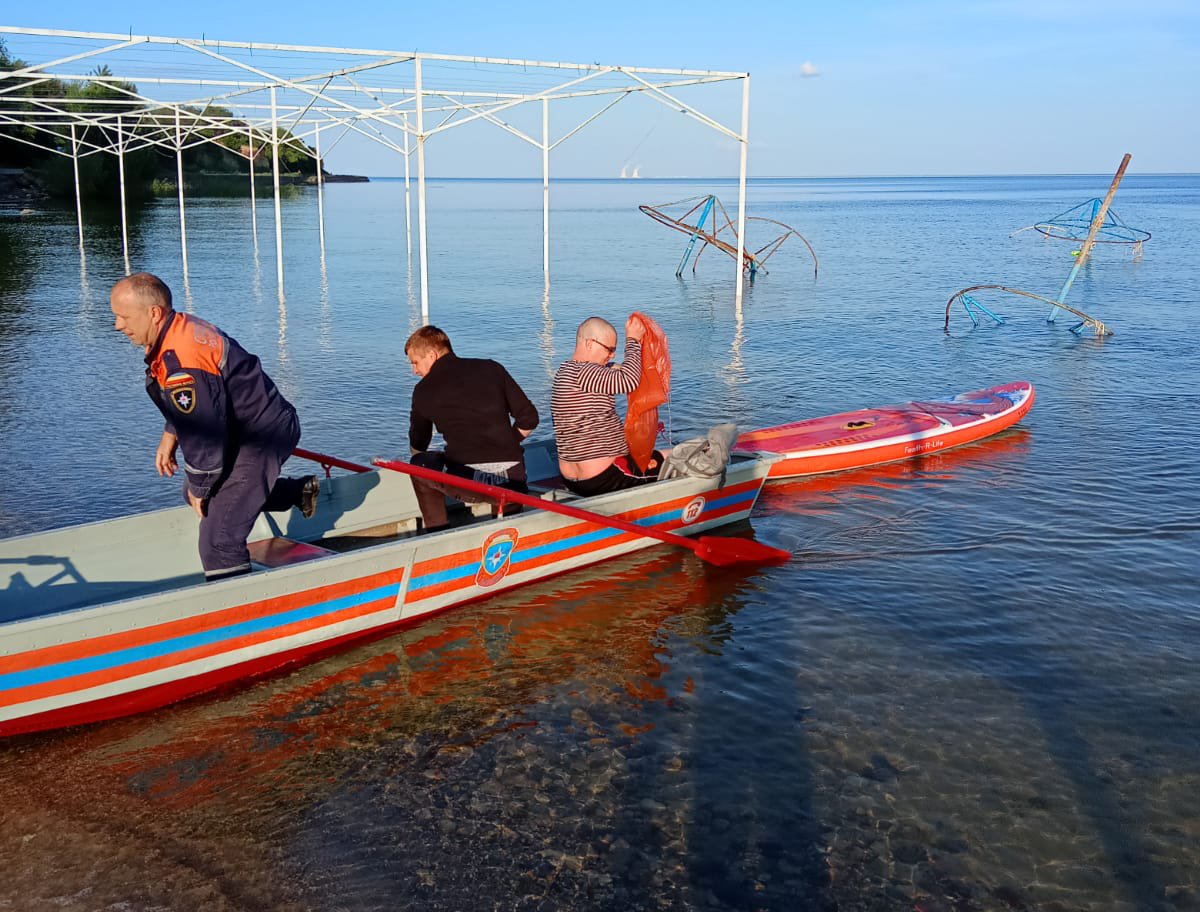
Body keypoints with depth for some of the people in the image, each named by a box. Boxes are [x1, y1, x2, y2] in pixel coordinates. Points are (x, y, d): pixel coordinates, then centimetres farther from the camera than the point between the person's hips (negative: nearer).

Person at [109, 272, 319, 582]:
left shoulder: (181, 362, -31)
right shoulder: (177, 330, 1)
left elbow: (204, 434, -25)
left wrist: (199, 488, -11)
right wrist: (169, 435, 12)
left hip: (264, 436, -11)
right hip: (241, 429, 11)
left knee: (219, 538, -14)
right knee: (195, 492, 30)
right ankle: (298, 491, 35)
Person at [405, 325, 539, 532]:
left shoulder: (425, 389, 9)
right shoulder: (492, 368, 12)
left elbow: (417, 445, 26)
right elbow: (529, 419, 10)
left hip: (467, 484, -3)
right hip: (513, 482, 3)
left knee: (419, 464, 24)